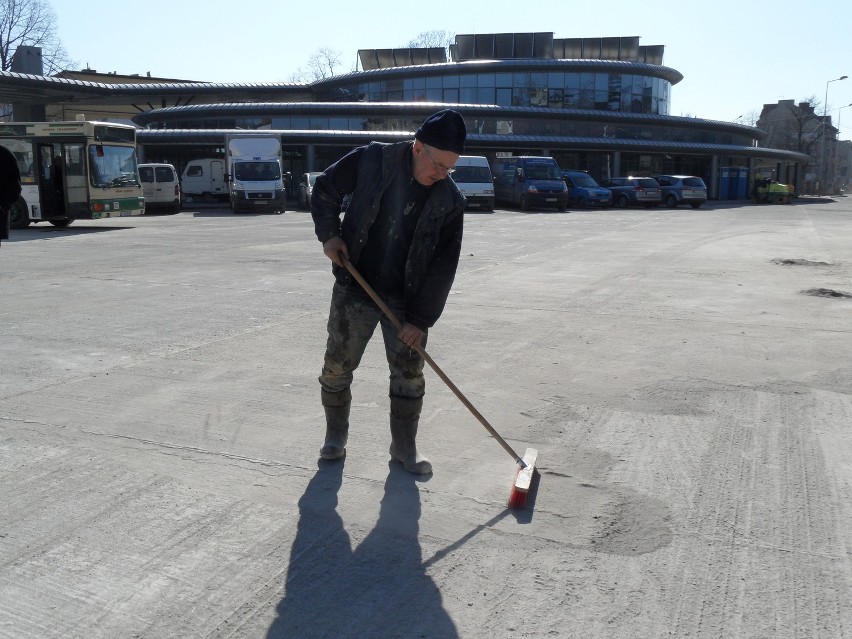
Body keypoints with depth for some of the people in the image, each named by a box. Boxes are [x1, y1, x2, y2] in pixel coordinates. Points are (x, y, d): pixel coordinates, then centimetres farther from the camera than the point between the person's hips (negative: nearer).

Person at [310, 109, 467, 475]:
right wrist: (329, 234, -11)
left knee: (409, 372, 3)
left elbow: (443, 266, -9)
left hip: (406, 299, 1)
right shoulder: (372, 160, -12)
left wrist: (420, 318, -12)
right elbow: (325, 189, 2)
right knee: (337, 365, 5)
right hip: (354, 290, 0)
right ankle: (336, 435, 27)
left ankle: (404, 447, 21)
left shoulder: (450, 201, -10)